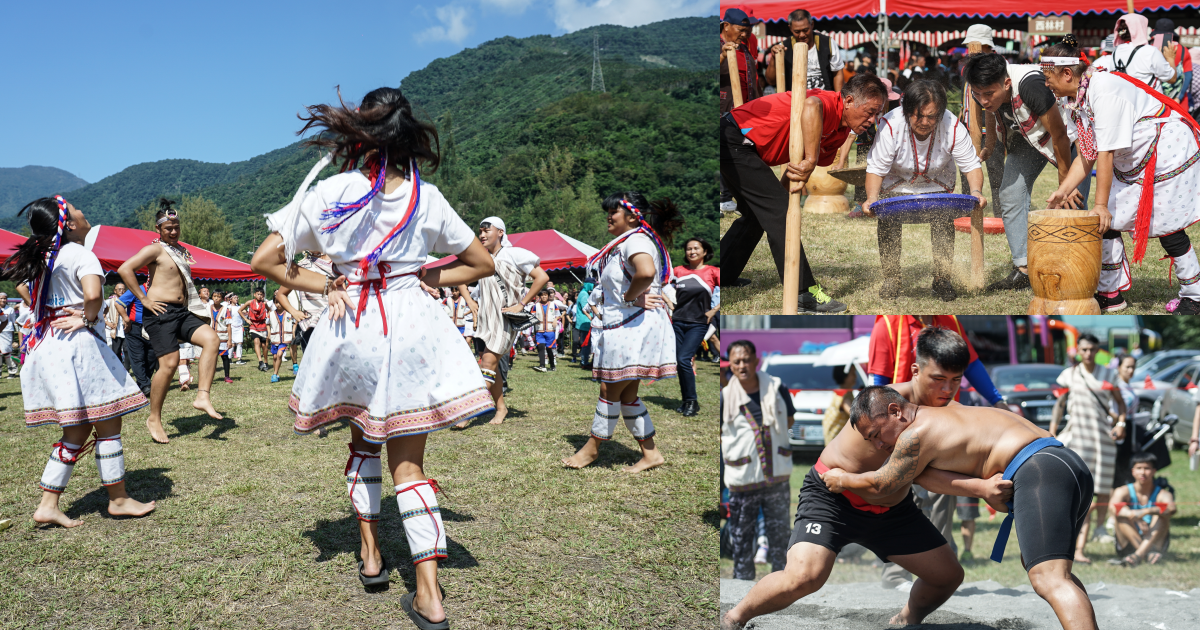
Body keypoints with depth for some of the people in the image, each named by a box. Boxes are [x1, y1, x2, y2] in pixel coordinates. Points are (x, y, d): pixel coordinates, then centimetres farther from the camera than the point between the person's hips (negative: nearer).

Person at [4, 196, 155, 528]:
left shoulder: (42, 257, 13)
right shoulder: (80, 254, -12)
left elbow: (23, 286, 30)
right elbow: (93, 294, -29)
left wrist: (47, 314, 19)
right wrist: (88, 317, -11)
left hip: (44, 346, 9)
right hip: (77, 344, -9)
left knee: (78, 429, 14)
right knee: (108, 422, 3)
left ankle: (48, 504, 13)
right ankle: (118, 499, 11)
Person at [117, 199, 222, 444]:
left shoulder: (182, 250, 19)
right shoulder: (155, 249, -5)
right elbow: (125, 269, -17)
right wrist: (143, 299, -14)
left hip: (182, 312, 7)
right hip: (161, 313, -7)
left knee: (211, 339, -14)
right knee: (169, 363, -12)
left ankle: (202, 397, -16)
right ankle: (154, 419, 2)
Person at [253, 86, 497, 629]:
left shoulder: (330, 192, -3)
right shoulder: (426, 197, 1)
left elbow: (264, 262, -3)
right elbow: (483, 264, 9)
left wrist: (326, 286, 1)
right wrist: (425, 278, 8)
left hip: (351, 330, 0)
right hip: (413, 325, 1)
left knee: (363, 441, 24)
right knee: (408, 461, 5)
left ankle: (370, 553, 26)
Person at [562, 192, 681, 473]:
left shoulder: (636, 241, -14)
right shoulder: (626, 243, 19)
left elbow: (646, 272, -35)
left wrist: (629, 297, -20)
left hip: (633, 326, -11)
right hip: (623, 328, 11)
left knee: (611, 390, 1)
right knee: (627, 394, 12)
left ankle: (592, 447, 13)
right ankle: (650, 453, 16)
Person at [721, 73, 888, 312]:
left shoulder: (840, 132, 9)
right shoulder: (829, 102, -21)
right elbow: (811, 105, -46)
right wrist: (810, 162, -42)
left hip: (741, 147, 11)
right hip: (734, 140, -11)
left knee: (757, 214, 24)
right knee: (778, 210, -12)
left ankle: (724, 273, 37)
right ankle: (804, 294, -11)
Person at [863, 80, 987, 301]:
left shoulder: (953, 127, -27)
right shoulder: (890, 125, -31)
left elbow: (971, 165, -18)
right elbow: (876, 168, -23)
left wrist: (976, 191, -38)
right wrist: (872, 198, -40)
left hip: (937, 185, 1)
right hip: (897, 183, -1)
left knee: (943, 220, -17)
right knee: (888, 220, -19)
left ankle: (942, 279, 2)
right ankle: (891, 278, 1)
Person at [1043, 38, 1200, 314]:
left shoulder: (1104, 89, -28)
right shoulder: (1079, 97, 2)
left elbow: (1106, 153, -28)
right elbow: (1087, 156, 7)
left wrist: (1100, 204, -26)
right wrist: (1061, 191, 0)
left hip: (1168, 154, -9)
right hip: (1133, 162, 9)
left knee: (1167, 227, -7)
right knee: (1108, 221, 2)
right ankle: (1110, 293, 11)